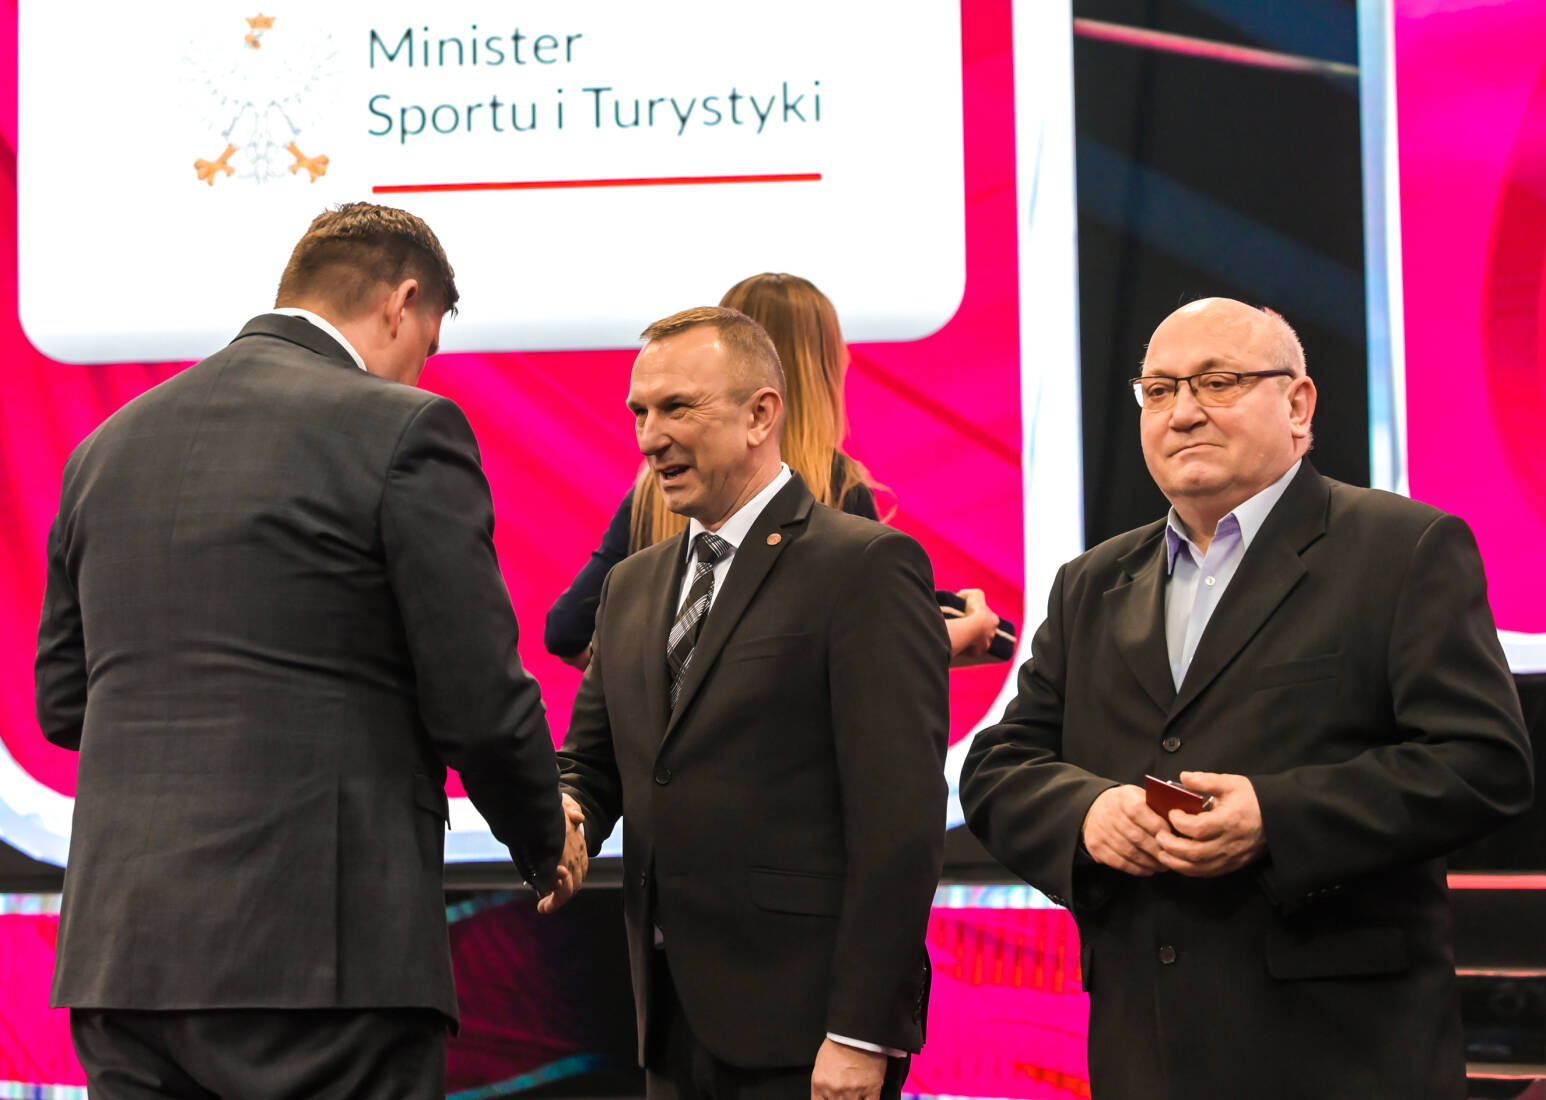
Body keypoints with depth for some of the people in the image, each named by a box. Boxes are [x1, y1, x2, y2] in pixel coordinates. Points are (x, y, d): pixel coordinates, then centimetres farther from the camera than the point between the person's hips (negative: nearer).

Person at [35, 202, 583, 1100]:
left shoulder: (108, 444, 14)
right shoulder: (401, 431, -6)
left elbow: (62, 703, 19)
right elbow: (479, 702, -7)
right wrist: (546, 847, 11)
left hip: (119, 953, 6)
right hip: (323, 950, -6)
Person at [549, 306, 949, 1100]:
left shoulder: (869, 566, -7)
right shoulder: (632, 586, 16)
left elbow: (901, 817, -13)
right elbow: (592, 759, 20)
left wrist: (862, 1033, -18)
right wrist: (566, 819, -4)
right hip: (674, 1030, 7)